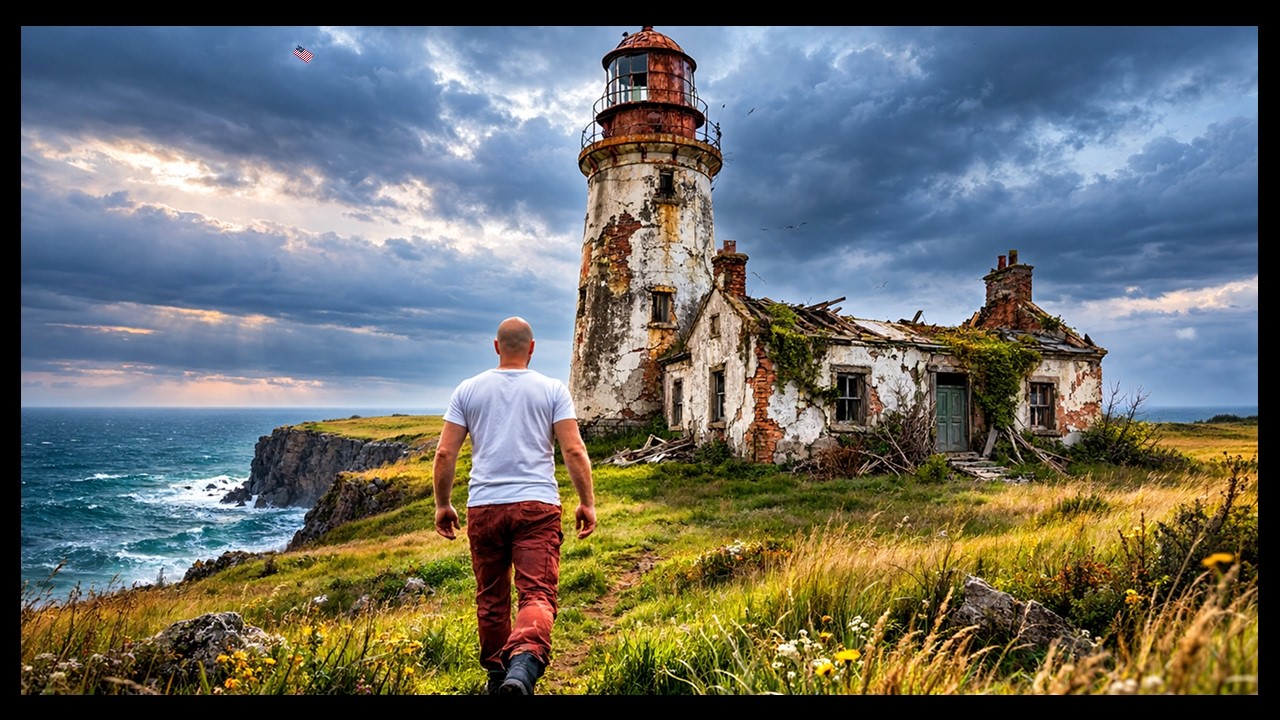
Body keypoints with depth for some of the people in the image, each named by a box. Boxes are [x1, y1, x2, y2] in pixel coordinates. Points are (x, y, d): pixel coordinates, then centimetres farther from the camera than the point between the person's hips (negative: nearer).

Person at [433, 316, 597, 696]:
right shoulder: (553, 390, 3)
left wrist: (442, 504, 15)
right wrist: (587, 503, 4)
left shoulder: (468, 389, 8)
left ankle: (497, 675, 31)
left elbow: (444, 453, 5)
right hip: (537, 506, -2)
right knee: (538, 594, -6)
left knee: (491, 598, 17)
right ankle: (523, 663, -31)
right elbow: (574, 451, -4)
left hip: (484, 507, 2)